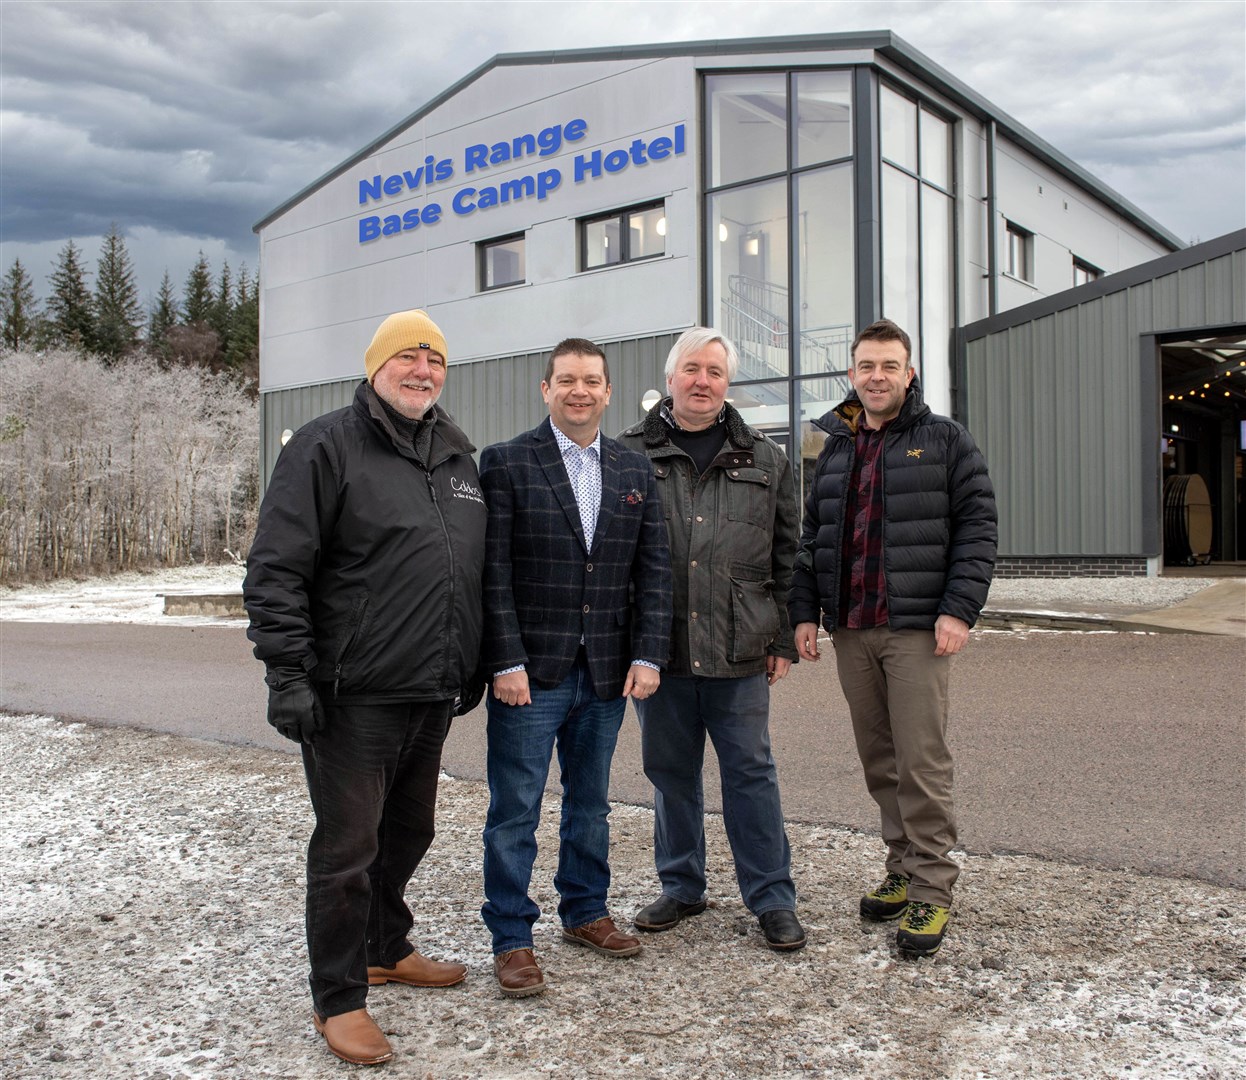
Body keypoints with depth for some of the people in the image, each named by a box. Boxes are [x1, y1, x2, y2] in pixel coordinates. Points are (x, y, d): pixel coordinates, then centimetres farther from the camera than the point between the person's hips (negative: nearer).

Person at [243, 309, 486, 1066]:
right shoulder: (327, 448, -8)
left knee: (409, 832, 20)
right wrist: (289, 674, -18)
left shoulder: (459, 457, 13)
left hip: (433, 695, 7)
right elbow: (275, 571, -13)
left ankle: (387, 949, 41)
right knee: (347, 847, 2)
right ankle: (339, 999, 18)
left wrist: (474, 666, 18)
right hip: (354, 698, -7)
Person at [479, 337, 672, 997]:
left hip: (607, 671, 4)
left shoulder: (634, 471, 10)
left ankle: (585, 912, 34)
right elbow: (493, 572, -8)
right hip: (530, 672, -4)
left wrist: (647, 654, -2)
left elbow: (653, 569, 7)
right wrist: (506, 662, -14)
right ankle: (511, 939, 16)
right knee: (514, 812, 3)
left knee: (590, 803, 17)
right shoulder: (505, 463, -3)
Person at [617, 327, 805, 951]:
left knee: (750, 771, 6)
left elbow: (788, 557, 10)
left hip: (740, 650, 0)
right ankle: (681, 887, 29)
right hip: (659, 647, 0)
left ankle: (772, 898, 18)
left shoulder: (765, 461, 9)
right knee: (670, 772, 12)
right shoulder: (629, 454, 4)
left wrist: (784, 638, 5)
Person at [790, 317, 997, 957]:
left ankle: (932, 889, 5)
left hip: (916, 629, -5)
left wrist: (959, 609, -13)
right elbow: (812, 537, 18)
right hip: (849, 631, 5)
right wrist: (805, 610, 8)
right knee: (878, 761, 11)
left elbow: (977, 527, -3)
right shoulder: (834, 449, 16)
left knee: (922, 762, -5)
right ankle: (903, 870, 23)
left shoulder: (944, 440, 2)